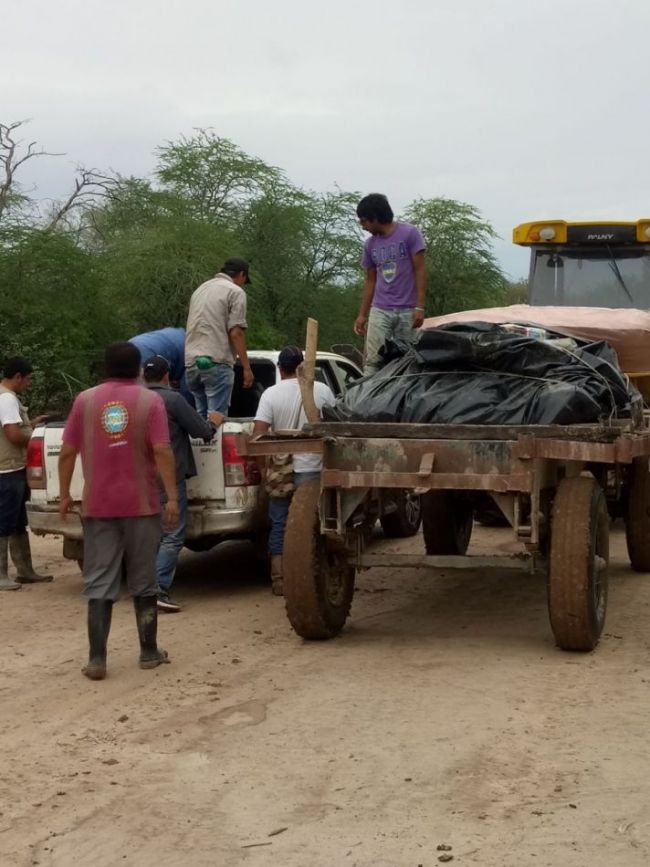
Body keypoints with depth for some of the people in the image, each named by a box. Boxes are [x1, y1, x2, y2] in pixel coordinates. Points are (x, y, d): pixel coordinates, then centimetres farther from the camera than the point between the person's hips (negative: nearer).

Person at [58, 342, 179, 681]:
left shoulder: (85, 400, 2)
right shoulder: (149, 400, -3)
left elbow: (67, 453, 2)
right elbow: (162, 452, -12)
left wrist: (64, 495, 12)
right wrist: (172, 497, -9)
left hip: (97, 506, 1)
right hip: (141, 504, -1)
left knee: (99, 584, 2)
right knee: (143, 582, 11)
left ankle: (96, 660, -4)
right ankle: (149, 653, 18)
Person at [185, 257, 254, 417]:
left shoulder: (200, 289, 22)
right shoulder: (235, 292, -2)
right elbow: (236, 332, -10)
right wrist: (246, 367, -8)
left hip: (191, 362, 7)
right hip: (216, 362, -7)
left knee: (200, 416, 12)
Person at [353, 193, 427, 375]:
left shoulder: (409, 234, -2)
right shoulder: (370, 244, 11)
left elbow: (420, 271, -4)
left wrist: (419, 307, -11)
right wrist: (362, 314, 13)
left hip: (406, 311, -3)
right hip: (379, 311, 3)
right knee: (372, 361, -7)